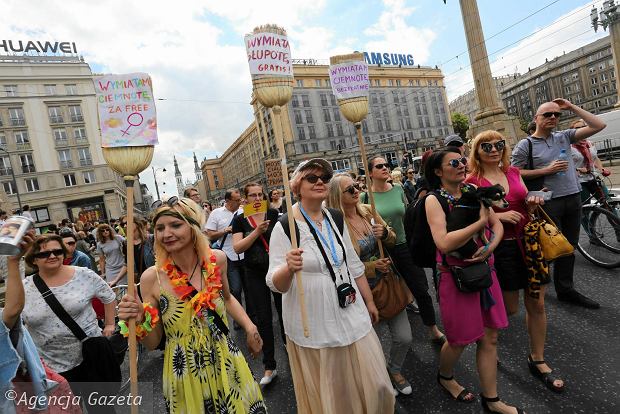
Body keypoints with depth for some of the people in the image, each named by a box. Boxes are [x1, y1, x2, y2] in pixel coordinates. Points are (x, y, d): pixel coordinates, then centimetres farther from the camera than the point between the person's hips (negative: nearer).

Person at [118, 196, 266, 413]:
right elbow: (153, 343, -4)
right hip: (186, 376, -2)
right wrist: (140, 322, -23)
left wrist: (249, 328, 1)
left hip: (228, 367, 2)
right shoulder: (152, 277, -16)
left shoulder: (217, 260, -10)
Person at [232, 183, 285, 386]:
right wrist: (257, 231, -20)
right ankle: (269, 367, 19)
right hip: (255, 274, 0)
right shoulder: (240, 220, -1)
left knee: (285, 314, 10)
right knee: (263, 320, 6)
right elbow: (237, 248, -10)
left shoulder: (274, 214, -1)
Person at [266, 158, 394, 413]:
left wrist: (369, 301, 16)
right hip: (314, 326, -4)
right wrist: (289, 268, -36)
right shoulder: (284, 227, -13)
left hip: (351, 315, 5)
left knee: (374, 386, 12)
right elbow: (276, 285, -15)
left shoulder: (335, 218, 4)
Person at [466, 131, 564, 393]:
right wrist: (499, 216, -20)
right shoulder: (472, 181, -9)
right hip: (502, 248, -5)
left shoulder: (513, 172, 7)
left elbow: (526, 208, 16)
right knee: (509, 308, 7)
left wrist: (533, 204, -5)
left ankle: (537, 360, 29)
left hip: (529, 241, 5)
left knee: (536, 304, 11)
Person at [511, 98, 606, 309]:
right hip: (549, 202, -6)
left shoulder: (564, 136, 10)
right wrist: (547, 170, -13)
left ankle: (566, 289, 26)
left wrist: (572, 107, 4)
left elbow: (598, 125, 6)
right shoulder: (525, 145, -5)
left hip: (573, 198, 6)